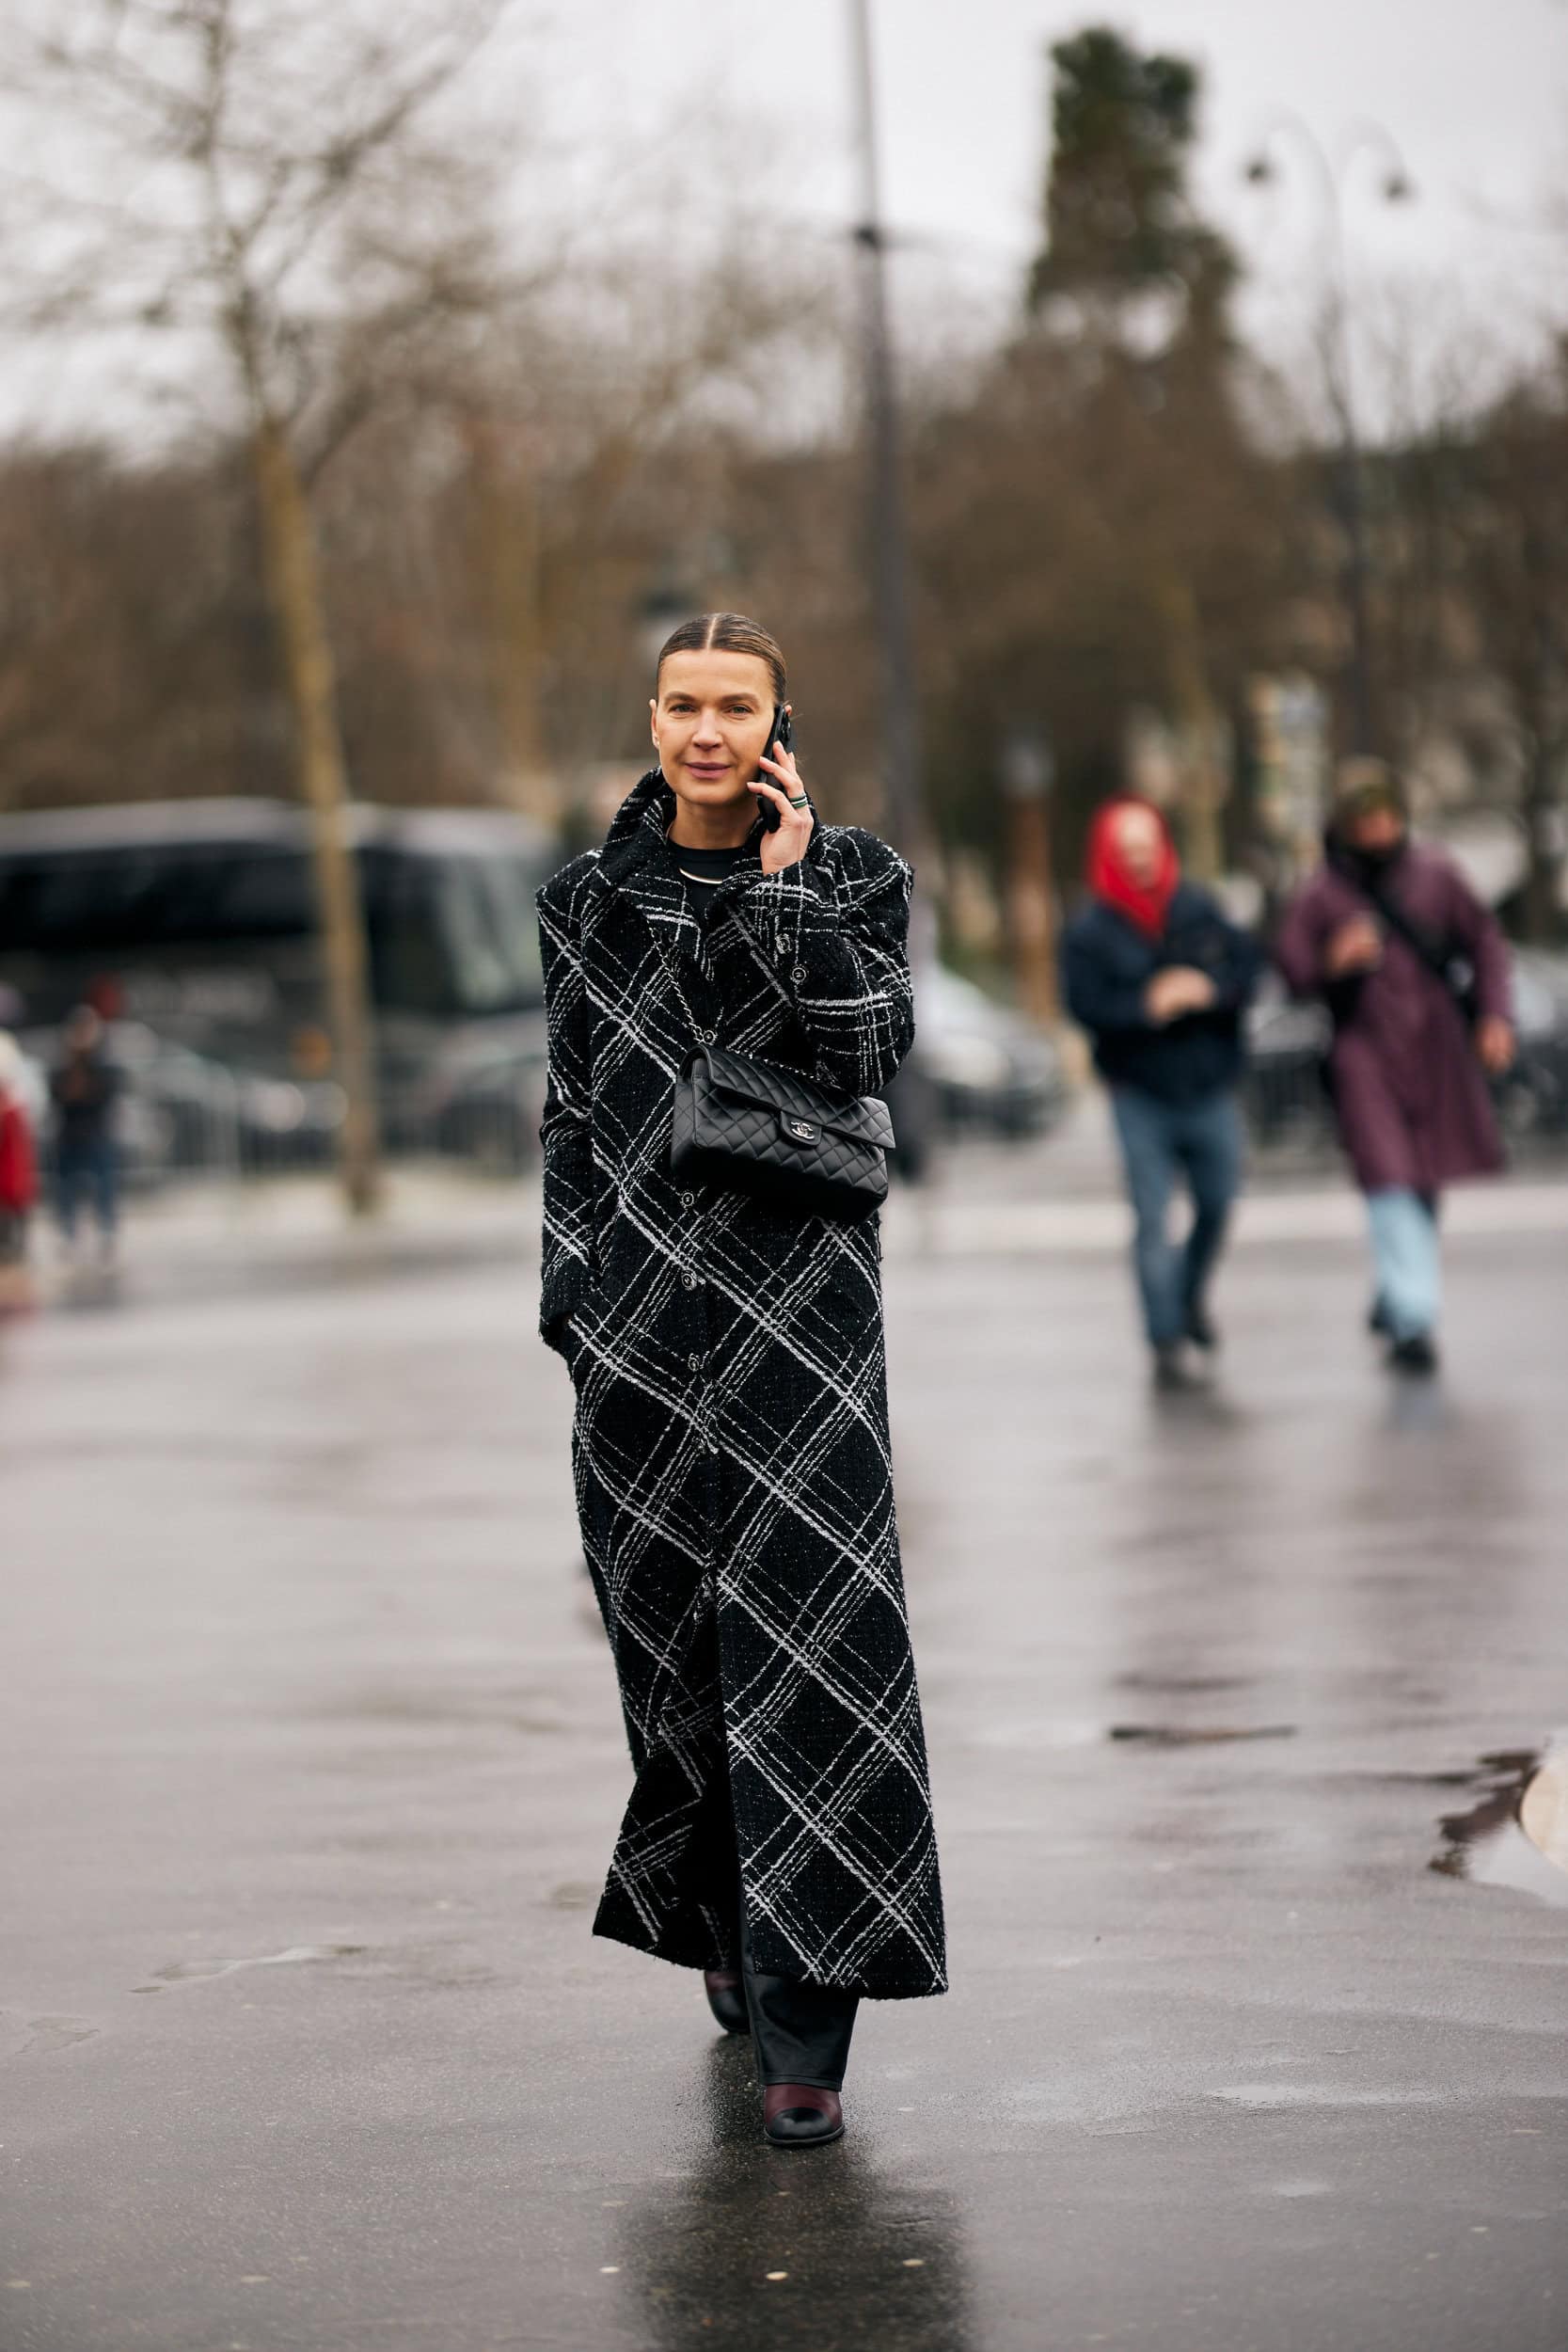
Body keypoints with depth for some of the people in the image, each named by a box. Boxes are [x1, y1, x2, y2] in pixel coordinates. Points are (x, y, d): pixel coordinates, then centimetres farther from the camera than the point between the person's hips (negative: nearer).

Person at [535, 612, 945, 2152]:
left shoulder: (849, 874, 4)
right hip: (644, 1303, 3)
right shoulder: (592, 898, 9)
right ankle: (729, 1922, 31)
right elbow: (571, 1112, 11)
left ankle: (803, 2032, -14)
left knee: (807, 1632, -11)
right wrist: (574, 1291, 3)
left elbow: (873, 1052, -11)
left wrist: (786, 887, -10)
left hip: (798, 1296, -3)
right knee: (676, 1634, 8)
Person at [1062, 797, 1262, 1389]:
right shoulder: (1090, 930, -4)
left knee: (1217, 1203, 14)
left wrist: (1205, 989, -19)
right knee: (1151, 1220, -7)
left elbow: (1247, 965, 0)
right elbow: (1085, 1003, -12)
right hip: (1140, 1099, -3)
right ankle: (1167, 1342, -4)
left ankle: (1192, 1297, 41)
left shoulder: (1201, 911, 4)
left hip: (1209, 1089, 3)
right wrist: (1149, 1006, -23)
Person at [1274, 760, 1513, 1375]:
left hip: (1438, 1051, 3)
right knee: (1389, 1182, -15)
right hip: (1366, 1053, -3)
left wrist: (1494, 1015, 2)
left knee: (1424, 1183, 11)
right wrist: (1334, 963, -22)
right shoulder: (1320, 895, -2)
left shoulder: (1436, 875, 4)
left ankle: (1392, 1296, 32)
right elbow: (1290, 969, -1)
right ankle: (1413, 1321, -17)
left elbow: (1484, 943, 13)